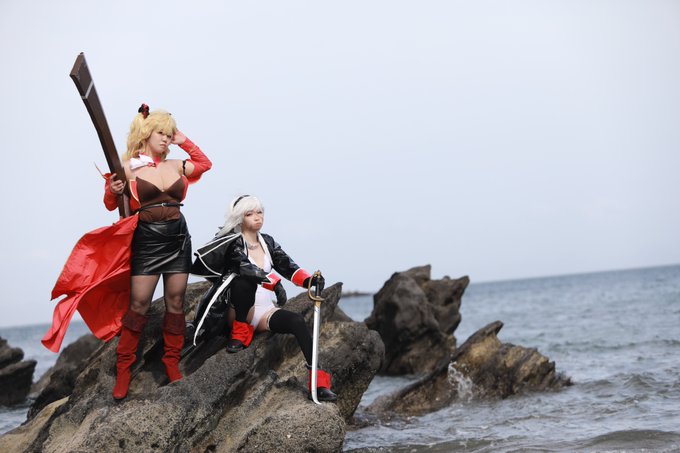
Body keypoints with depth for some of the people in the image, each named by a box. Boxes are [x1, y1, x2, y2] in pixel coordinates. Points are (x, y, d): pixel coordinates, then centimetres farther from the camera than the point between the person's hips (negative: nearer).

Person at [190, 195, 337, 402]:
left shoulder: (267, 242, 13)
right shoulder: (233, 243, -5)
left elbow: (288, 266, 0)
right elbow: (246, 266, -24)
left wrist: (309, 280, -21)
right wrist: (275, 284, -37)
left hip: (266, 312, 5)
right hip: (242, 313, -4)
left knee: (297, 320, -25)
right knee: (246, 279, -33)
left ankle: (318, 381, -32)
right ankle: (240, 334, -16)